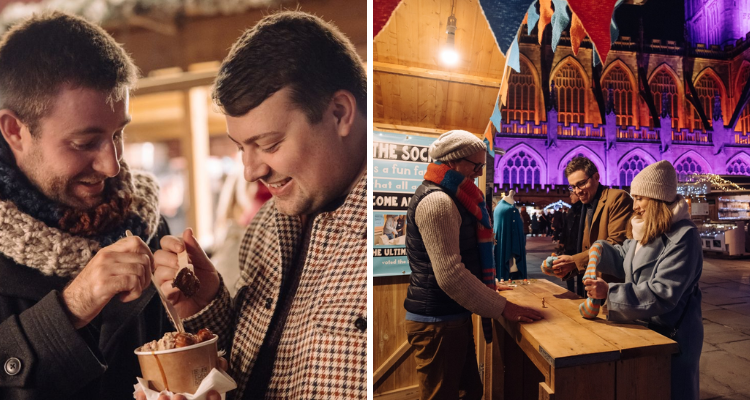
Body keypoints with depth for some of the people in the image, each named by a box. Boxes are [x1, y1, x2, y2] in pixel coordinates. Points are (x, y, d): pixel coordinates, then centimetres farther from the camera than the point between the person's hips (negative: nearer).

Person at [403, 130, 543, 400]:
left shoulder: (448, 197, 14)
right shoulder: (436, 201, -19)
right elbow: (450, 275, -24)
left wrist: (486, 285, 22)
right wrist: (503, 308, -18)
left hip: (451, 317, 10)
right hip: (438, 323, -10)